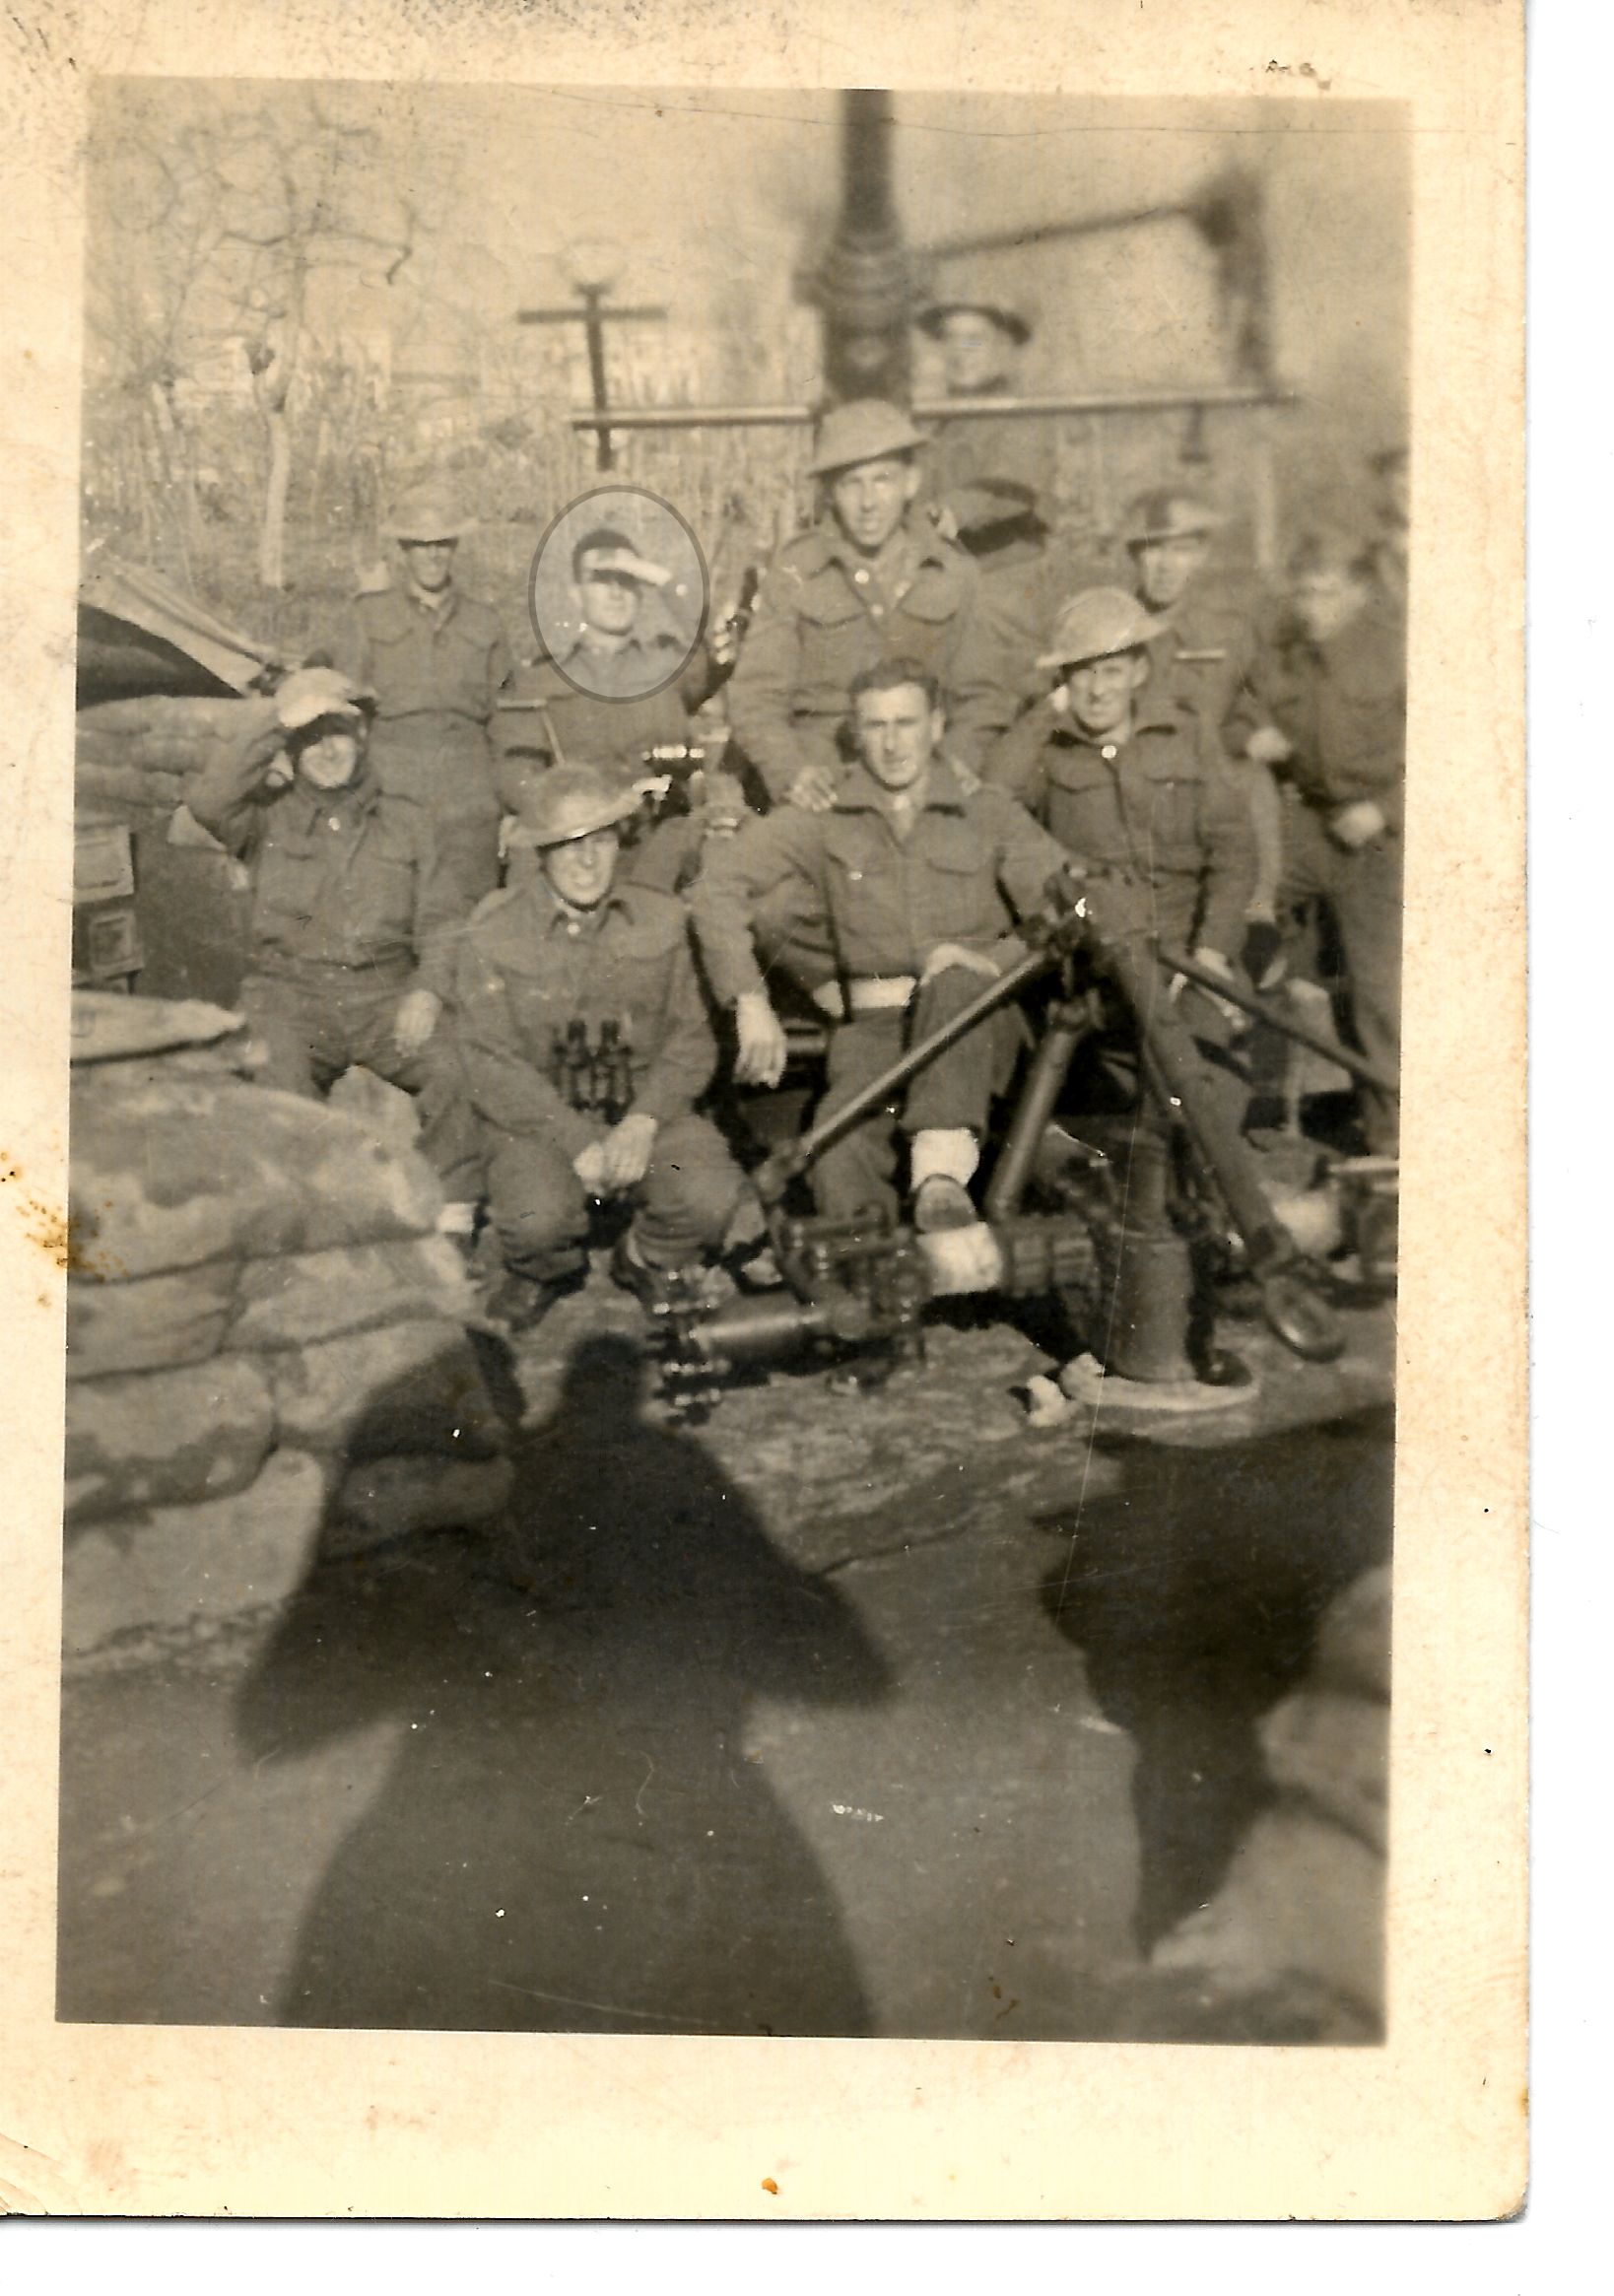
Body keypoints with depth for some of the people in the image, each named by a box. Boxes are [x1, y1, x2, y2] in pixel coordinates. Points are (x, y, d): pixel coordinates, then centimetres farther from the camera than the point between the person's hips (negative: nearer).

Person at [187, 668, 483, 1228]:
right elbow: (208, 802, -8)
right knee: (278, 1087, -30)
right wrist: (279, 731, -4)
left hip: (383, 991, 1)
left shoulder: (405, 820, 18)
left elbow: (443, 919, 11)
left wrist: (428, 989, -8)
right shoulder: (271, 815, 14)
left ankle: (457, 1216, -14)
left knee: (457, 1065, -26)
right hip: (289, 989, -1)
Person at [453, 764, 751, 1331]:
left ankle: (646, 1262, 11)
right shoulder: (492, 935, -4)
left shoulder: (661, 918, 5)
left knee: (711, 1197, -25)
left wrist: (642, 1122, -14)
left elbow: (691, 1038, 3)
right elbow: (492, 1066, -8)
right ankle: (547, 1273, 9)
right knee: (536, 1218, -32)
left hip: (645, 1113, 2)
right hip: (538, 1120, -2)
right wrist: (578, 1141, -18)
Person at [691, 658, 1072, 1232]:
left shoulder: (988, 813, 7)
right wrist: (751, 1003, -11)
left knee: (955, 986, -38)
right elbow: (715, 886, -1)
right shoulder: (825, 818, 6)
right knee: (839, 1156, -32)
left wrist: (993, 960, -17)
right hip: (873, 1023, 0)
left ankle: (942, 1175, -47)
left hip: (971, 1018, 0)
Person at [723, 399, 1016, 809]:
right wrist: (791, 771, -20)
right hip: (823, 798, -1)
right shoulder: (793, 573, 2)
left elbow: (981, 697, 14)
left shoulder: (951, 574, 8)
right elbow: (755, 698, -1)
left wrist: (959, 768, -6)